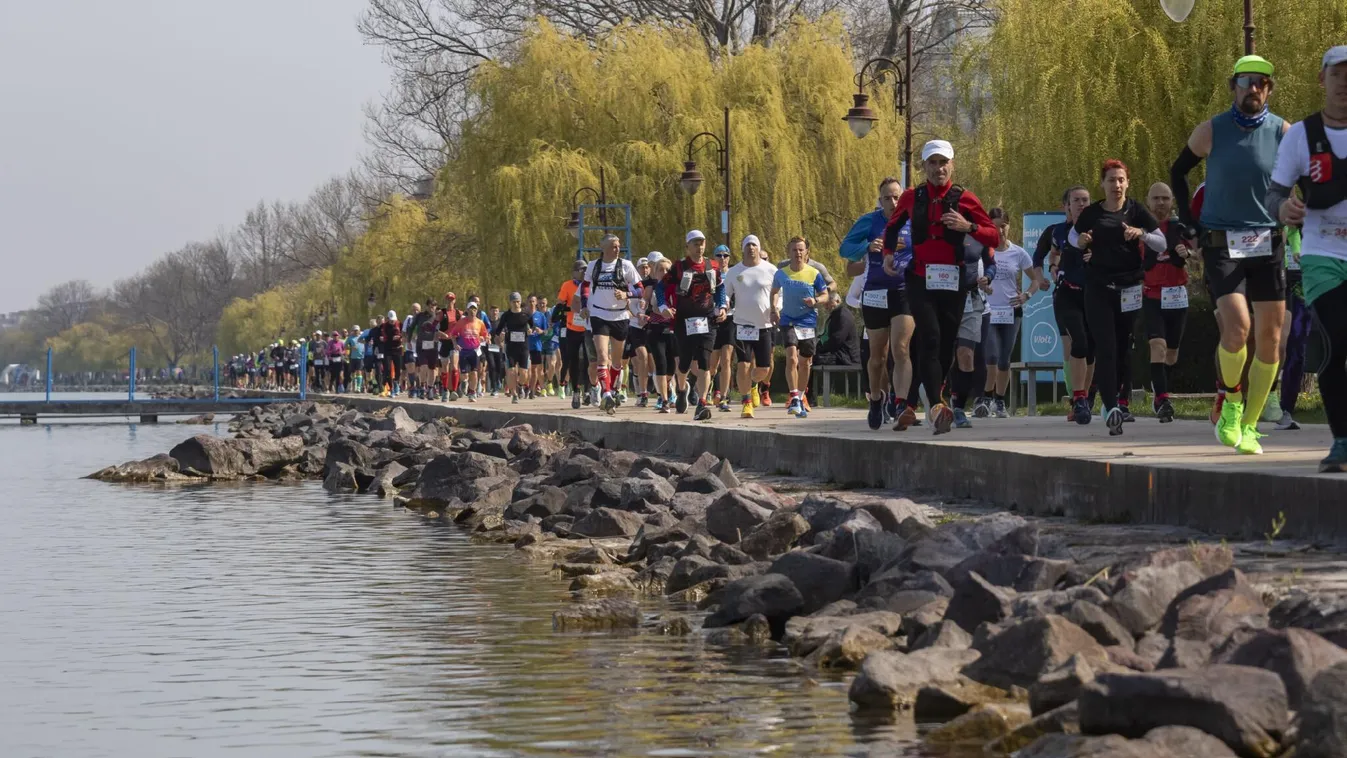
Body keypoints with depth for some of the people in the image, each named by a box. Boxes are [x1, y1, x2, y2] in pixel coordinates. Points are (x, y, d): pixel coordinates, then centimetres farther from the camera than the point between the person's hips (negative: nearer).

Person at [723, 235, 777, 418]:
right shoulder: (733, 272, 4)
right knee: (743, 365, -12)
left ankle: (753, 384, 36)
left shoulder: (771, 270, 2)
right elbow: (725, 294, 9)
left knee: (763, 369, 2)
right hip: (742, 325, -1)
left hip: (765, 325, 1)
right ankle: (746, 403, 1)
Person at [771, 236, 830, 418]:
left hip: (809, 322, 1)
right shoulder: (781, 273, 0)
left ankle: (800, 399, 26)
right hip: (788, 321, -1)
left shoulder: (814, 273, -4)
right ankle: (794, 399, -20)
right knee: (791, 358, -19)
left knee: (805, 362, 10)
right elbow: (774, 292, 19)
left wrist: (816, 301, -18)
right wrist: (774, 309, 4)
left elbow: (825, 295, 3)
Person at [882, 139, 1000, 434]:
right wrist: (888, 253, 12)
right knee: (930, 338, -19)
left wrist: (968, 227, -14)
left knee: (947, 344, 5)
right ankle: (936, 407, -28)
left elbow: (993, 236, 3)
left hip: (953, 282, 1)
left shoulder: (964, 199, 2)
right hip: (920, 280, -1)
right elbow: (892, 226, 27)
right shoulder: (911, 198, 7)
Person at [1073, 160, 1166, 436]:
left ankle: (1111, 401, 25)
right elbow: (1073, 237, 20)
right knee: (1105, 348, -14)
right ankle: (1111, 408, -22)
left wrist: (1141, 234, -17)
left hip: (1129, 288, 1)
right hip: (1098, 288, -1)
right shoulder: (1091, 214, 4)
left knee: (1122, 348, 7)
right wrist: (1080, 242, -3)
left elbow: (1162, 243, 2)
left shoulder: (1136, 212, 3)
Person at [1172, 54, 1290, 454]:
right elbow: (1178, 171, 15)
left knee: (1270, 339, -1)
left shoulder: (1282, 132, 0)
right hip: (1222, 244, -2)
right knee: (1237, 329, -20)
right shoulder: (1211, 131, 0)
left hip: (1268, 244, 2)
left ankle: (1249, 427, 12)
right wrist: (1189, 223, 8)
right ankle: (1231, 403, 6)